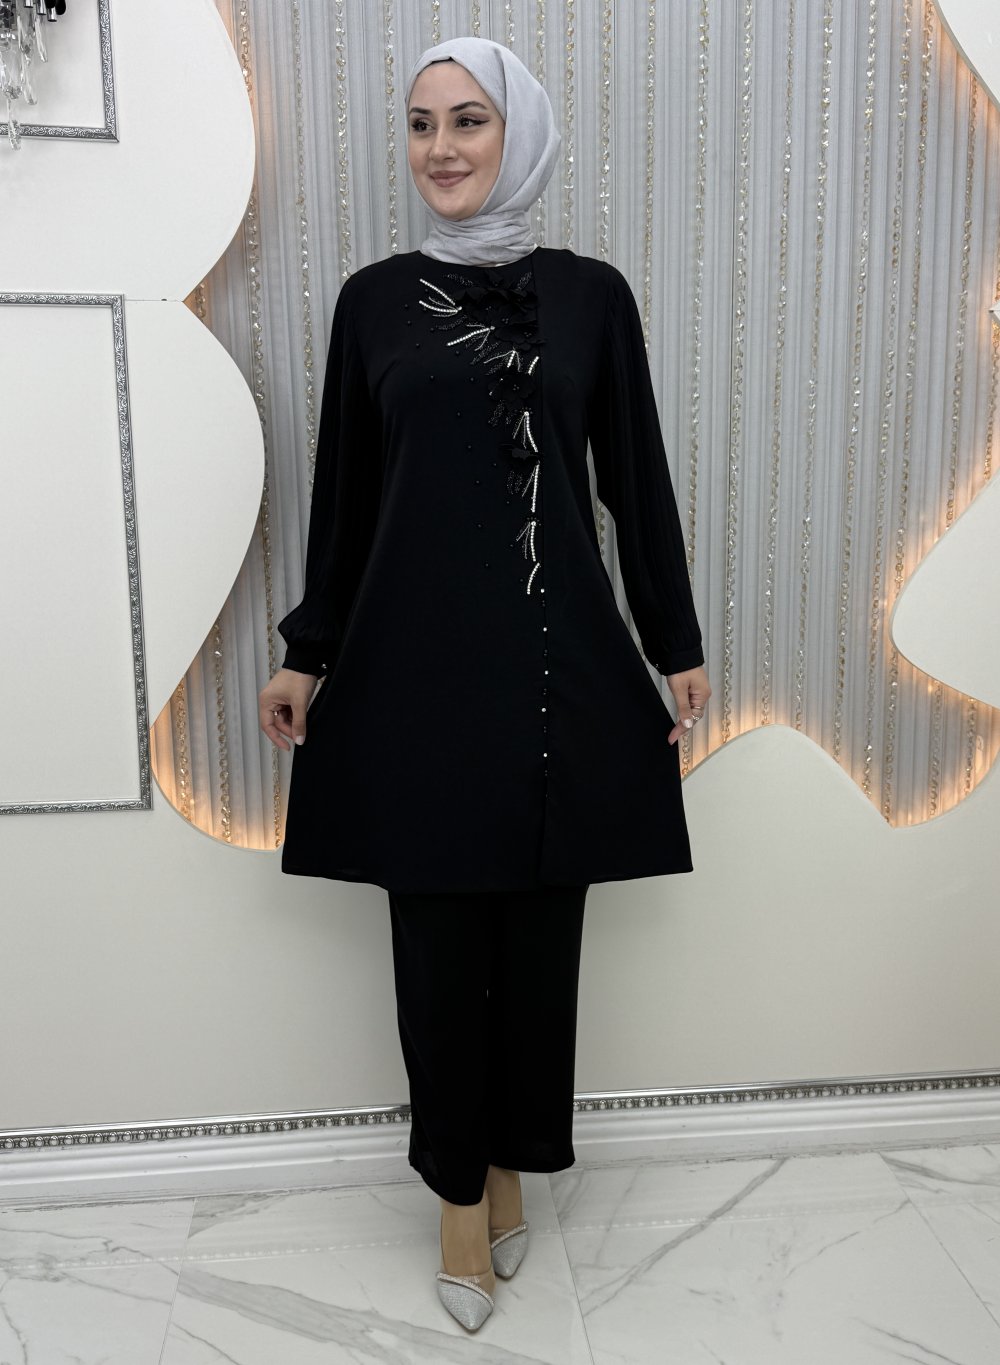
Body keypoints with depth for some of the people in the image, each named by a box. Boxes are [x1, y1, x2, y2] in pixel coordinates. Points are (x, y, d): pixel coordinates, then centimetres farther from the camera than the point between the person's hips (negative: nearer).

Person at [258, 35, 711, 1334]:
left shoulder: (590, 293, 6)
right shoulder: (374, 298, 8)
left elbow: (638, 480, 6)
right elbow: (343, 489, 9)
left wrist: (677, 644, 6)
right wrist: (308, 651, 9)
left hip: (557, 657, 0)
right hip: (414, 658, 1)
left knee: (541, 926, 8)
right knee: (437, 934, 7)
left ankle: (513, 1161, 32)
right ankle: (460, 1187, 27)